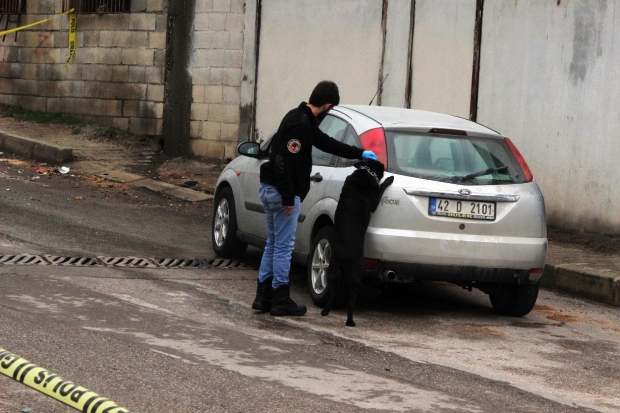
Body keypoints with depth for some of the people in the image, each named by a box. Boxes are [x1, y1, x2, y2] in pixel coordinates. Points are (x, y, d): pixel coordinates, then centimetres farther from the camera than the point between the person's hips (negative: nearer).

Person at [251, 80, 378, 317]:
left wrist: (360, 154, 31)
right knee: (284, 247, -3)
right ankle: (281, 301, 3)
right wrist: (288, 198, -24)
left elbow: (325, 143, 25)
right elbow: (284, 161, -26)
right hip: (282, 192, -10)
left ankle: (263, 297, 19)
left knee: (274, 244, 16)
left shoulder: (302, 119, 12)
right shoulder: (300, 125, -20)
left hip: (270, 189, 10)